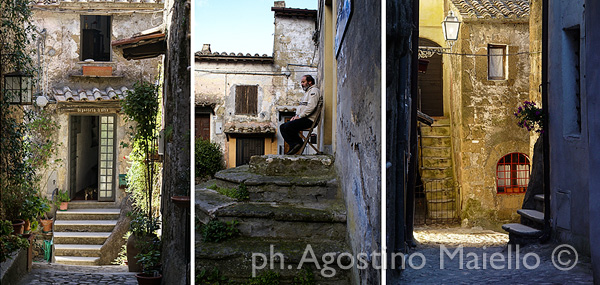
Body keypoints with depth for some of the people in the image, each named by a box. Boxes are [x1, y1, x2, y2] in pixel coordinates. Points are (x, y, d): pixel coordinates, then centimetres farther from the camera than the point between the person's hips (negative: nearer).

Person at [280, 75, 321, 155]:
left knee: (288, 126, -26)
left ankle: (298, 143, -9)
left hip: (309, 120, -10)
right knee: (282, 127, -1)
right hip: (302, 118, 10)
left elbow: (311, 106, -19)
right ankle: (294, 145, -9)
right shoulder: (307, 92, 27)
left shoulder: (314, 90, -5)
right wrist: (296, 116, 11)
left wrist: (299, 116, -16)